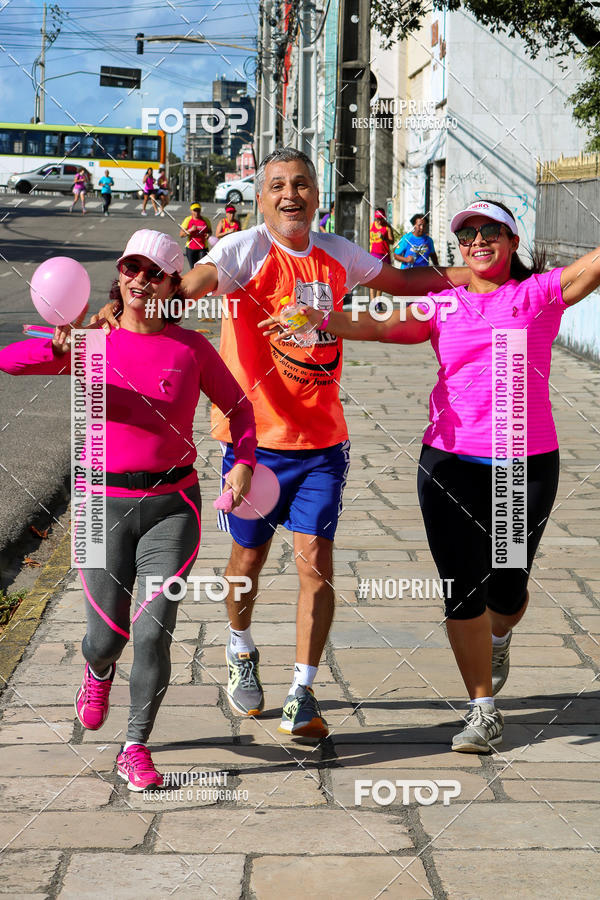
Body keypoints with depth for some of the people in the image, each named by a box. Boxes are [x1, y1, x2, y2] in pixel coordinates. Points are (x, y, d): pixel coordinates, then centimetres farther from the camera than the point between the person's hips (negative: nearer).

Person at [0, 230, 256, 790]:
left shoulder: (190, 348, -1)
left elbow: (237, 406, 11)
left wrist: (243, 461, -6)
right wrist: (58, 349, -36)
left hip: (172, 504, 0)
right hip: (105, 504, 0)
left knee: (153, 630, -9)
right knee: (107, 633, 6)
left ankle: (136, 749, 10)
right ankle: (97, 671, 46)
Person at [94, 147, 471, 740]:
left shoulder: (337, 255, 6)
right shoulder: (245, 250, -10)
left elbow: (402, 280, 25)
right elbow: (185, 286, -27)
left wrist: (476, 274, 17)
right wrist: (120, 304, -46)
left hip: (322, 436, 3)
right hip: (255, 433, -2)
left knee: (315, 560, -5)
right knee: (249, 557, 13)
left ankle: (302, 694, 3)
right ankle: (240, 652, 42)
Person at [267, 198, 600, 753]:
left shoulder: (538, 294, 3)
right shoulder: (443, 306, 7)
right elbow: (383, 326, -7)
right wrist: (319, 319, -23)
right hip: (451, 462, 1)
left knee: (507, 589, 8)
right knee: (461, 589, 1)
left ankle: (500, 636, 47)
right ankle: (484, 712, 15)